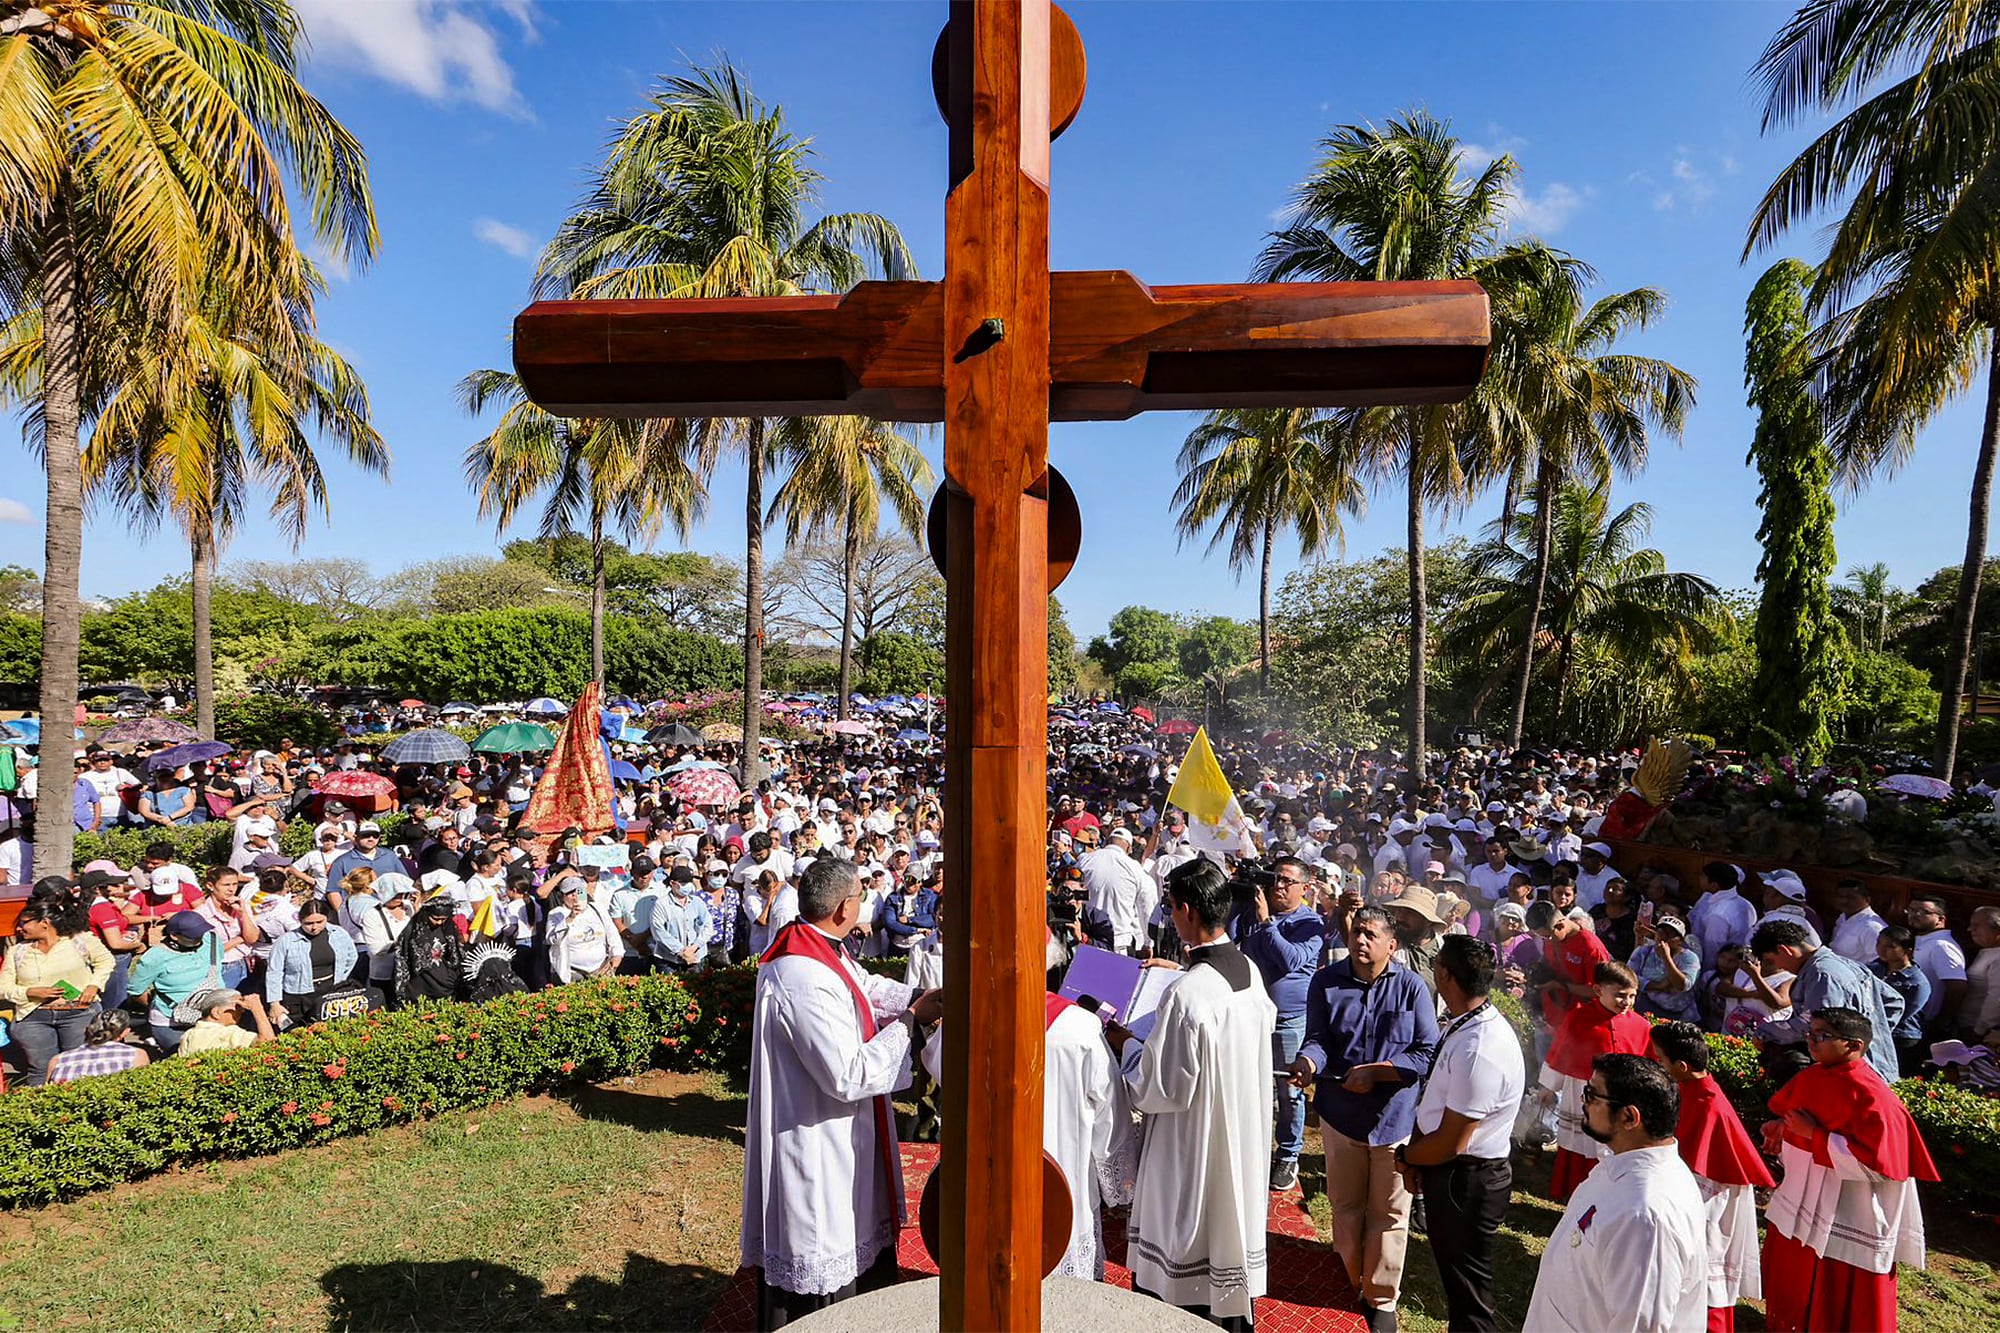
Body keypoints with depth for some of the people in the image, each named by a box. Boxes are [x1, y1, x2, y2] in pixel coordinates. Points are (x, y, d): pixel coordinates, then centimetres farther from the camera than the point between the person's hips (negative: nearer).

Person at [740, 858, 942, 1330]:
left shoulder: (819, 949, -1)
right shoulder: (806, 981, -33)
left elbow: (868, 988, 13)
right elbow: (849, 1076, -30)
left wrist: (923, 999, -2)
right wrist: (910, 1020, -21)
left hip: (832, 1139, 10)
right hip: (817, 1148, -10)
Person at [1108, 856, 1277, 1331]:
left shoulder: (1186, 994, -29)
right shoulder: (1250, 972, -4)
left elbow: (1162, 1089, -24)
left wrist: (1127, 1046, -7)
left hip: (1193, 1154, -8)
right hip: (1244, 1144, 8)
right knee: (1232, 1241, 23)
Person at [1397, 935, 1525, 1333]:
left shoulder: (1479, 1051, -33)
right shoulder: (1462, 1024, -4)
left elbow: (1450, 1143, -25)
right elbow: (1432, 1097, 7)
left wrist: (1404, 1155, -8)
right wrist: (1416, 1157, 2)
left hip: (1467, 1180, -9)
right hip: (1448, 1170, 9)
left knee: (1468, 1290, 12)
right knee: (1451, 1272, 27)